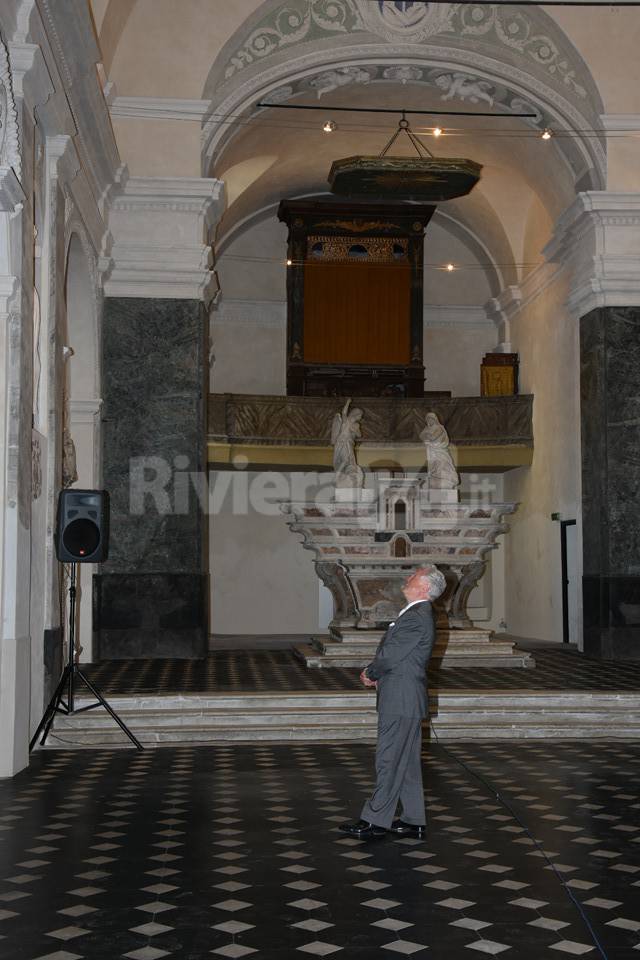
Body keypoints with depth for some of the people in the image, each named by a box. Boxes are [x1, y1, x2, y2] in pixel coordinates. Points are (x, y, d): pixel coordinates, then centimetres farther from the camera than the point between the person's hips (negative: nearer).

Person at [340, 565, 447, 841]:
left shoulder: (417, 617, -19)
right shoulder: (417, 614, 15)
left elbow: (390, 655, -19)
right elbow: (394, 655, 19)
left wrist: (371, 673, -1)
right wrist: (375, 674, 5)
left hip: (400, 701, -10)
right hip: (405, 700, 10)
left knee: (389, 761, -3)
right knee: (407, 762, 14)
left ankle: (375, 822, 3)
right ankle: (413, 821, 21)